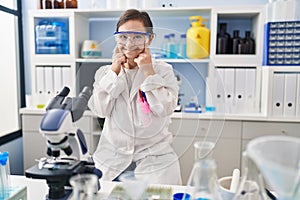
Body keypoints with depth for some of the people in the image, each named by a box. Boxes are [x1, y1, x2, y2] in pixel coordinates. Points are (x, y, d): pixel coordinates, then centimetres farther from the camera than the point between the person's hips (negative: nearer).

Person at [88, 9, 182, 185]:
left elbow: (165, 109, -14)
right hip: (112, 157, 2)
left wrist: (149, 73, -15)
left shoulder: (164, 71, -2)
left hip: (154, 157, -1)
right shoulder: (105, 72, 5)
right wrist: (114, 72, -10)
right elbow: (100, 110, -8)